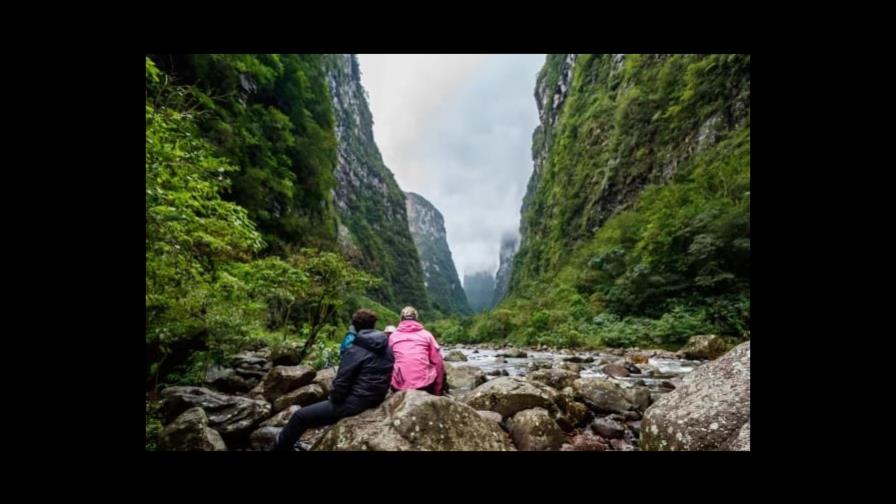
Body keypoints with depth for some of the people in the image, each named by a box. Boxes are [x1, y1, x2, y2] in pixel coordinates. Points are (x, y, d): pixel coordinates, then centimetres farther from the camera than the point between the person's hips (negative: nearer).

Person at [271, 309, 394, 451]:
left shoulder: (355, 350, -17)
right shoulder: (387, 347, 3)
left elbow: (341, 383, -17)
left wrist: (334, 399, 4)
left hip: (355, 402, -8)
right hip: (376, 399, 8)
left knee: (299, 416, 5)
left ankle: (279, 447, 22)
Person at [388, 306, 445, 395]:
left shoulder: (392, 336, 8)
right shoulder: (426, 334, 4)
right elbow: (438, 362, 3)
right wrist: (437, 391, 12)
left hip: (400, 387, 2)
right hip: (425, 384, -2)